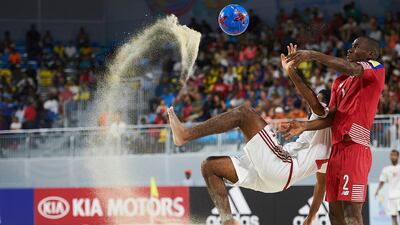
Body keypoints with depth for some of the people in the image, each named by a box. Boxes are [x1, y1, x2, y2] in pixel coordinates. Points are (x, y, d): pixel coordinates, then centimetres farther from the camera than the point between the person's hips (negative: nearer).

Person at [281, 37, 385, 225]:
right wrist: (305, 126, 0)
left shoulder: (376, 69, -2)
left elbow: (350, 68, -23)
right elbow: (331, 117, 16)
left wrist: (313, 54, -23)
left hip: (355, 148, -9)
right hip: (337, 149, 9)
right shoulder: (340, 82, 21)